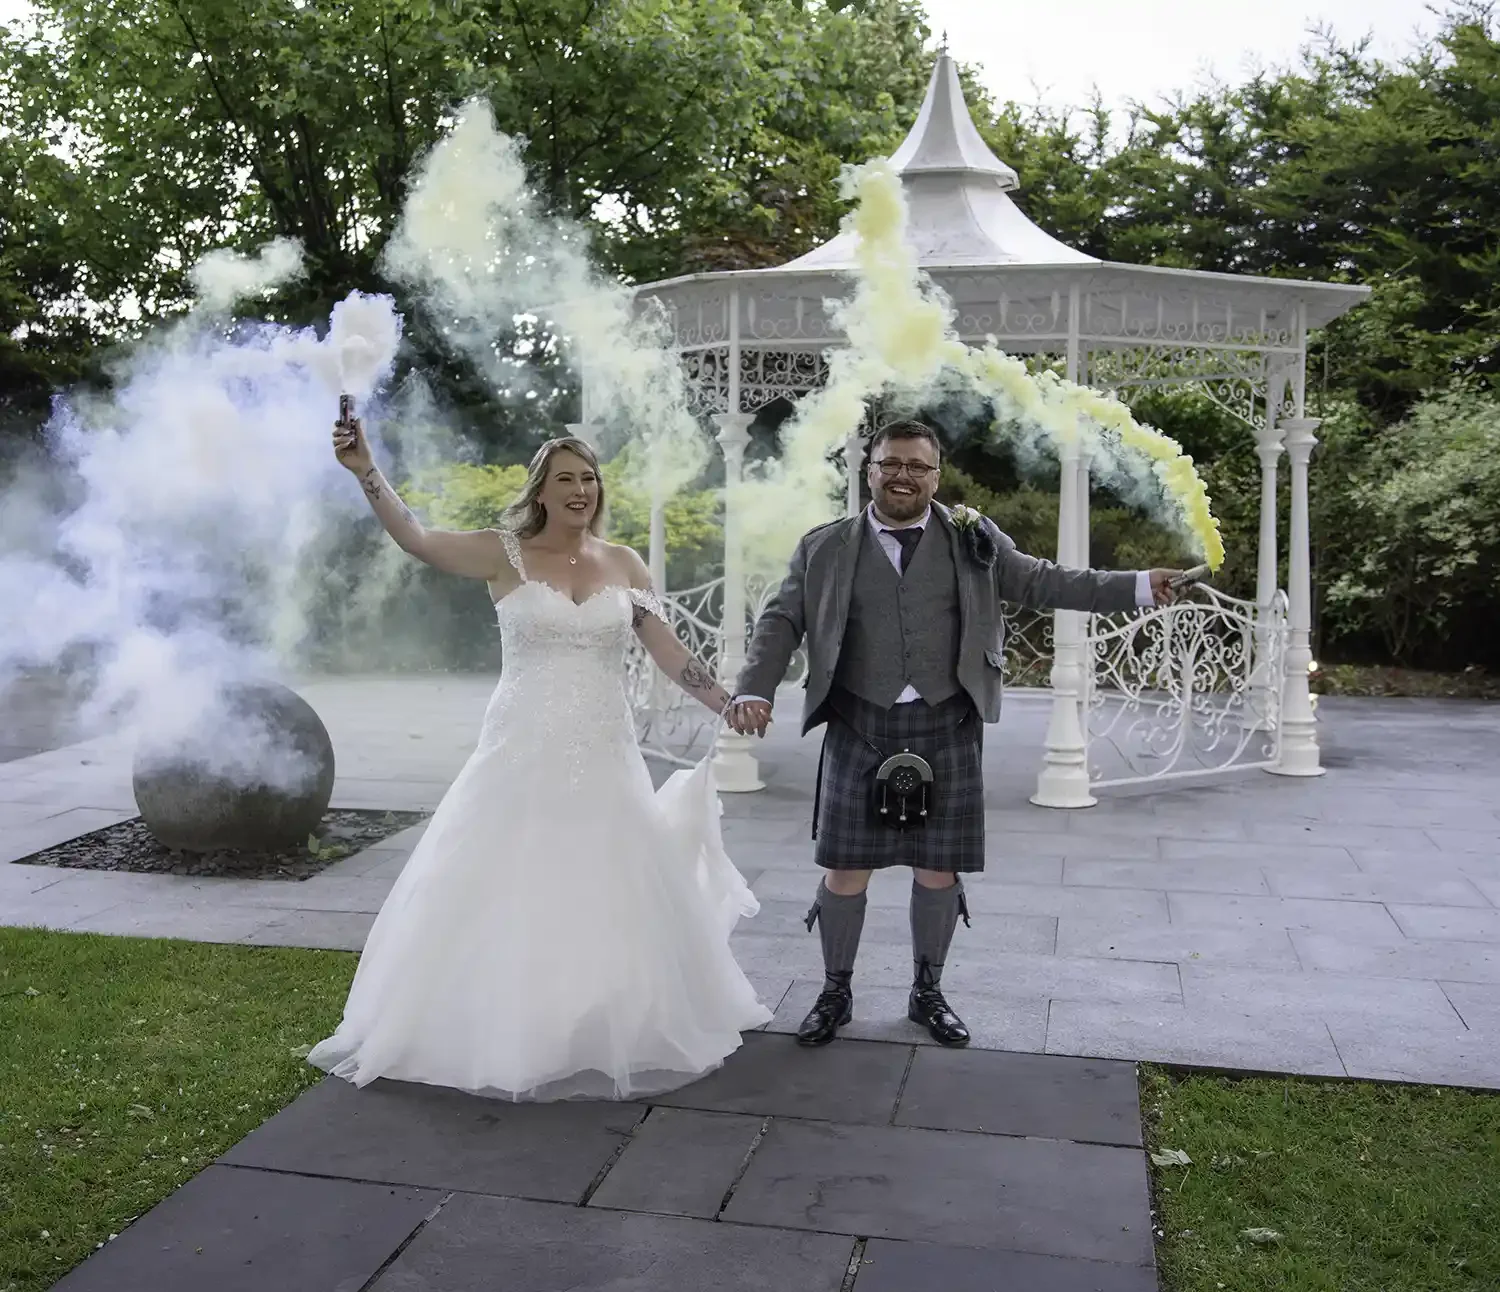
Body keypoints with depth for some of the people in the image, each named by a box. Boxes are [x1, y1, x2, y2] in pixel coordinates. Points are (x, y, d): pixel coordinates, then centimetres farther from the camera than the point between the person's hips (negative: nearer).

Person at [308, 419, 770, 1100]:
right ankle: (497, 1039, 21)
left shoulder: (624, 564, 7)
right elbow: (417, 538, -16)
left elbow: (668, 651, 6)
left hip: (604, 760, 3)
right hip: (522, 758, -2)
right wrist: (365, 468, -28)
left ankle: (614, 1036, 28)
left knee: (610, 900, 10)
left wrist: (729, 705, -1)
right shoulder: (505, 554, -2)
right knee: (505, 898, 4)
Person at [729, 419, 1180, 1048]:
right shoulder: (825, 547, 6)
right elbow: (782, 621, 5)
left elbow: (1041, 582, 11)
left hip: (946, 728, 1)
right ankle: (835, 993, 25)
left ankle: (927, 992, 30)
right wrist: (755, 689, -10)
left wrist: (1138, 587, 4)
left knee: (939, 869, 9)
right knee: (845, 870, 4)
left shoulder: (972, 538, 8)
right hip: (859, 729, -1)